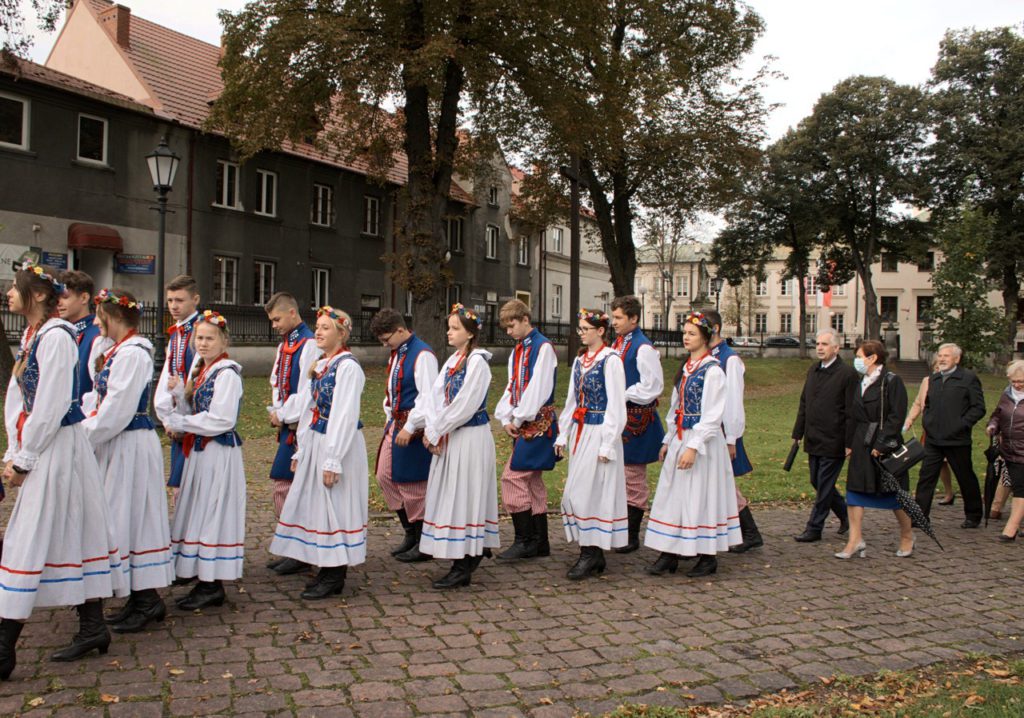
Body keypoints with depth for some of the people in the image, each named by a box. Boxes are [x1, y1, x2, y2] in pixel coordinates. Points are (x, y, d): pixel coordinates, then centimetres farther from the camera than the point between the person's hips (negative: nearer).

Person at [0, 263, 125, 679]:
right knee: (75, 533, 13)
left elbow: (49, 407, -18)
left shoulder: (56, 337, -16)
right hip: (38, 448, 9)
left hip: (58, 448, -9)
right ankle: (92, 627, 22)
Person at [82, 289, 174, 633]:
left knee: (131, 516, -3)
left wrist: (85, 436, -11)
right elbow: (106, 401, 18)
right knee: (127, 517, 13)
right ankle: (141, 598, 22)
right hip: (120, 445, 10)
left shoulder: (131, 353, -17)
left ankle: (147, 600, 7)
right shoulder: (120, 351, 14)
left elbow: (116, 410, -20)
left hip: (131, 446, -10)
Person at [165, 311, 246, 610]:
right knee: (200, 516, 13)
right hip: (198, 452, 9)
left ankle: (213, 587, 7)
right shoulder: (200, 371, 14)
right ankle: (204, 581, 22)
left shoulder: (227, 373, -13)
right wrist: (178, 392, -1)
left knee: (213, 515, -3)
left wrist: (177, 423, -13)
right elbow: (191, 414, 16)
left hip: (219, 454, -9)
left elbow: (222, 420, -21)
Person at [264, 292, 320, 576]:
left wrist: (284, 415, -10)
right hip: (287, 425, 9)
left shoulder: (309, 345, -13)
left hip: (299, 426, -9)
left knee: (286, 485, -6)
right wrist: (276, 411, 4)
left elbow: (306, 391, -17)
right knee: (284, 485, 12)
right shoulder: (284, 345, 16)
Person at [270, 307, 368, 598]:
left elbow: (345, 416, -19)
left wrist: (333, 461, -20)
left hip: (339, 444, -9)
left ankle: (334, 577, 10)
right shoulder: (320, 365, 12)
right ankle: (326, 571, 25)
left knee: (335, 506, -1)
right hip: (315, 443, 9)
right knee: (317, 506, 13)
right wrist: (301, 451, 14)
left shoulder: (347, 366, -14)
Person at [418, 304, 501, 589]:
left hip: (471, 437, -8)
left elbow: (464, 405, -18)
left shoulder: (477, 361, -13)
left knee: (464, 496, -4)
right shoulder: (452, 361, 12)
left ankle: (464, 568, 4)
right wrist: (432, 430, -6)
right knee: (451, 497, 11)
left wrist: (435, 432, -11)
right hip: (448, 438, 8)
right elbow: (437, 397, 8)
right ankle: (462, 561, 19)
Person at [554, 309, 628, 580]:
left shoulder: (610, 360, -10)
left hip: (600, 433, -8)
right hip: (580, 432, 8)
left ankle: (591, 554, 3)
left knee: (590, 492, -7)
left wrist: (607, 445, -15)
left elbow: (616, 406, -13)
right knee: (577, 493, 9)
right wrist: (563, 435, 13)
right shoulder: (580, 360, 13)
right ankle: (592, 555, 18)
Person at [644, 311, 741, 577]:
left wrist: (694, 446, -20)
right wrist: (669, 441, 16)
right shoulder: (685, 368, 13)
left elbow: (712, 415, -16)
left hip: (702, 440, -8)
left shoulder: (712, 370, -12)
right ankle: (670, 554, 14)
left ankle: (708, 557, 11)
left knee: (700, 496, -2)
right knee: (673, 495, 8)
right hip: (680, 439, 8)